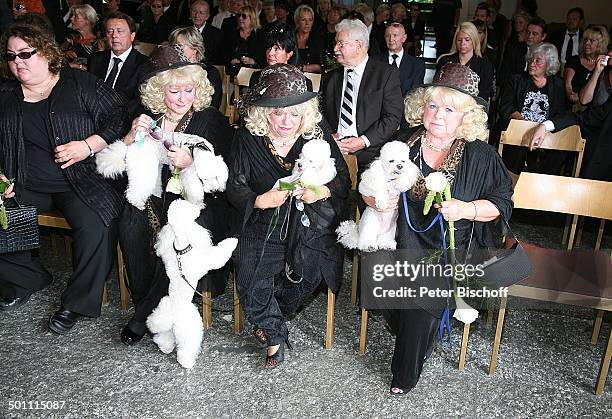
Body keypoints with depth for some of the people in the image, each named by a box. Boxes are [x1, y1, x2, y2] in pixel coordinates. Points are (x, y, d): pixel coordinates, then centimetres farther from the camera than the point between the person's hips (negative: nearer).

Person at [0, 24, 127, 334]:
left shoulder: (79, 84, 0)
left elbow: (118, 117, -4)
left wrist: (88, 146, -17)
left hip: (80, 181, -5)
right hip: (25, 187, 5)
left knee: (95, 225, -31)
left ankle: (77, 302, -9)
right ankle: (28, 279, 13)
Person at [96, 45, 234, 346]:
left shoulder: (211, 121, 2)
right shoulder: (148, 117, 12)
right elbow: (110, 164, 10)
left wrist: (189, 163, -23)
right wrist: (131, 138, -9)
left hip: (193, 197, -3)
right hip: (151, 195, 3)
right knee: (131, 227, -27)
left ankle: (146, 314, -12)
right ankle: (142, 301, -5)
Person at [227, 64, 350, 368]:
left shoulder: (318, 137, -1)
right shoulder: (247, 138, -2)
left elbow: (343, 180, 3)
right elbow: (235, 188, 0)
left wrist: (321, 192, -19)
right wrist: (262, 200, -21)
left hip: (310, 228, 1)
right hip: (264, 227, 0)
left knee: (310, 271, -22)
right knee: (252, 291, -18)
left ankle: (270, 319, 14)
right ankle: (276, 337, 16)